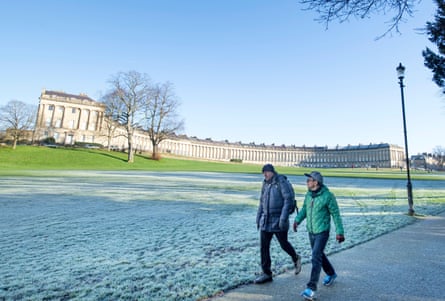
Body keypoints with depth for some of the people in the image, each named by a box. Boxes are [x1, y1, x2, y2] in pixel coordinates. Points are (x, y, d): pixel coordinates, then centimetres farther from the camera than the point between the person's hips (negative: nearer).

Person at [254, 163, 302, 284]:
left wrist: (283, 218, -23)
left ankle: (295, 258, 42)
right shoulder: (265, 184, 7)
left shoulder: (282, 182, -13)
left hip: (278, 221, -6)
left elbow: (289, 200, -18)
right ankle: (266, 274, 16)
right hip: (266, 221, 6)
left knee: (284, 244, 11)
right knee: (264, 247, 4)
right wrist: (258, 218, 13)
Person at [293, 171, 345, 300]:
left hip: (322, 232, -7)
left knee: (316, 258, -11)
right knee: (319, 254, 22)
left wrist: (340, 232, -10)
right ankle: (331, 274, 47)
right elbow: (304, 209, 10)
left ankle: (311, 289, -5)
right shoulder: (308, 195, -1)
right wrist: (297, 220, -2)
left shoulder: (328, 196, -19)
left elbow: (336, 214, -12)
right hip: (311, 232, 7)